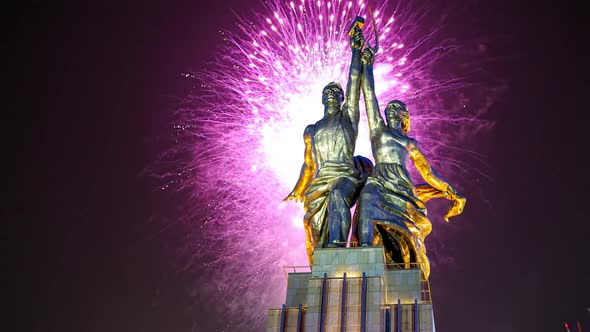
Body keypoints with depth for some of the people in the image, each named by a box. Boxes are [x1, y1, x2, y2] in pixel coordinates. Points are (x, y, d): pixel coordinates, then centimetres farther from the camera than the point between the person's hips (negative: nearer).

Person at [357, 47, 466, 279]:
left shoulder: (410, 143, 25)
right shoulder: (378, 128, 21)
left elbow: (428, 173, 26)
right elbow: (370, 96, 16)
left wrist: (452, 193, 23)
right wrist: (366, 66, 14)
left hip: (403, 188, 3)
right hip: (379, 183, -3)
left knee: (407, 237, -11)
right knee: (368, 199, -36)